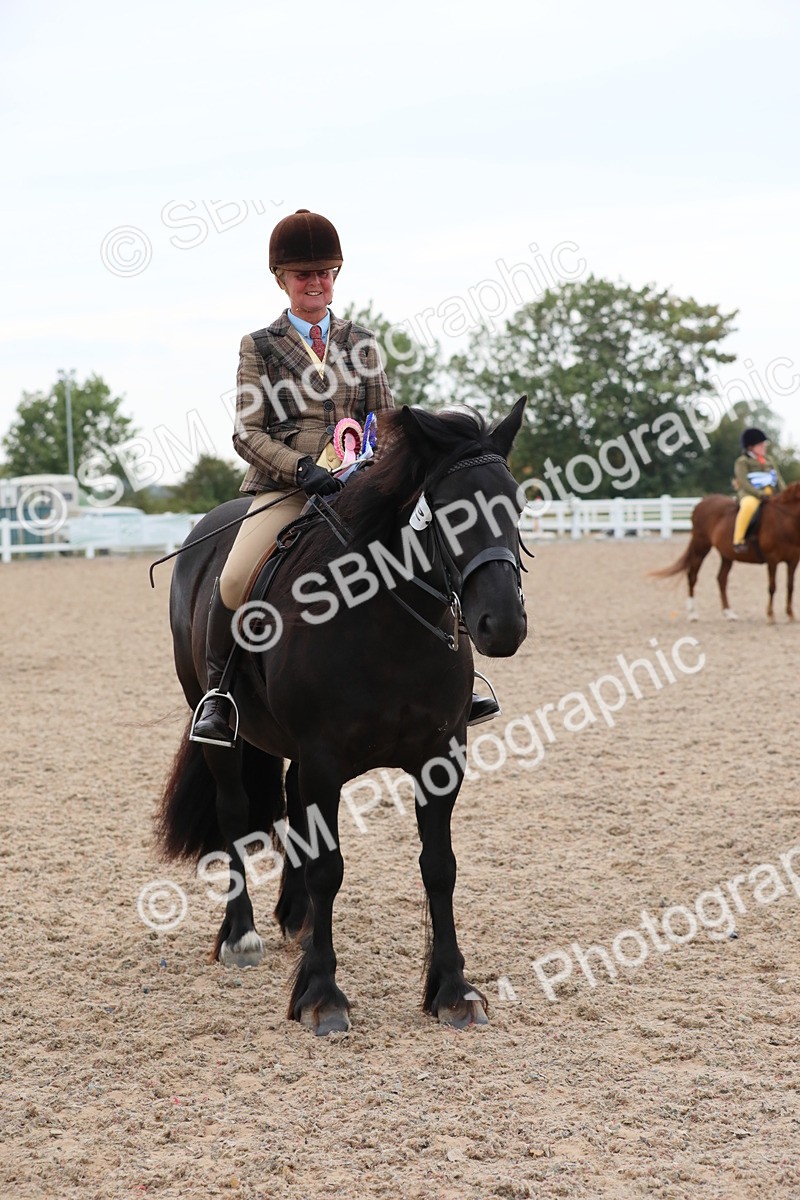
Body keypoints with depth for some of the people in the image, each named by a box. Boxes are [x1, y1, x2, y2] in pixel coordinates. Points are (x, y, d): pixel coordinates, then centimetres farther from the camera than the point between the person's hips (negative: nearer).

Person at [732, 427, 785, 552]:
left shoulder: (769, 462, 21)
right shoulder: (742, 462, 1)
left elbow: (779, 481, 15)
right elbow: (744, 483, -11)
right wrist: (761, 494, -23)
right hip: (750, 495, -7)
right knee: (749, 505, -42)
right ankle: (738, 540, -38)